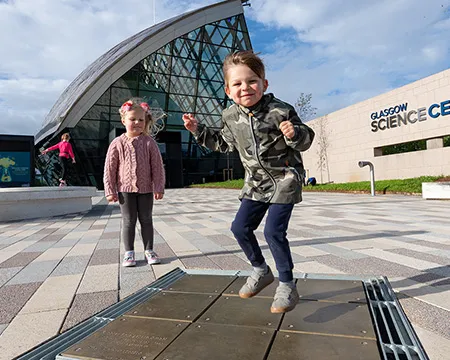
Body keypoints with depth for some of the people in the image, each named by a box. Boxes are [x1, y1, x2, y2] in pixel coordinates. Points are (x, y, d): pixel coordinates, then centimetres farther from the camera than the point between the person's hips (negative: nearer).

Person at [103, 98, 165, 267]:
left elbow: (157, 167, -3)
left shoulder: (149, 142, -4)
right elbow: (109, 168, -1)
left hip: (146, 189, 0)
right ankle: (129, 253, 19)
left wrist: (159, 188, -6)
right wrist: (110, 190, -4)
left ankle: (149, 250, 21)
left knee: (146, 220, 10)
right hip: (125, 189, 0)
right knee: (128, 221, 7)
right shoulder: (117, 143, -3)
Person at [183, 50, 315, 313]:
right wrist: (199, 130, 7)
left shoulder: (280, 111, -17)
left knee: (274, 231, -14)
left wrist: (294, 133, -35)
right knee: (240, 227, 6)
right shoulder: (231, 116, -2)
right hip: (257, 181, 6)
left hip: (285, 178, -6)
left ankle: (287, 285, 8)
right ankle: (261, 271, 29)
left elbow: (305, 142, -12)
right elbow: (225, 143, 14)